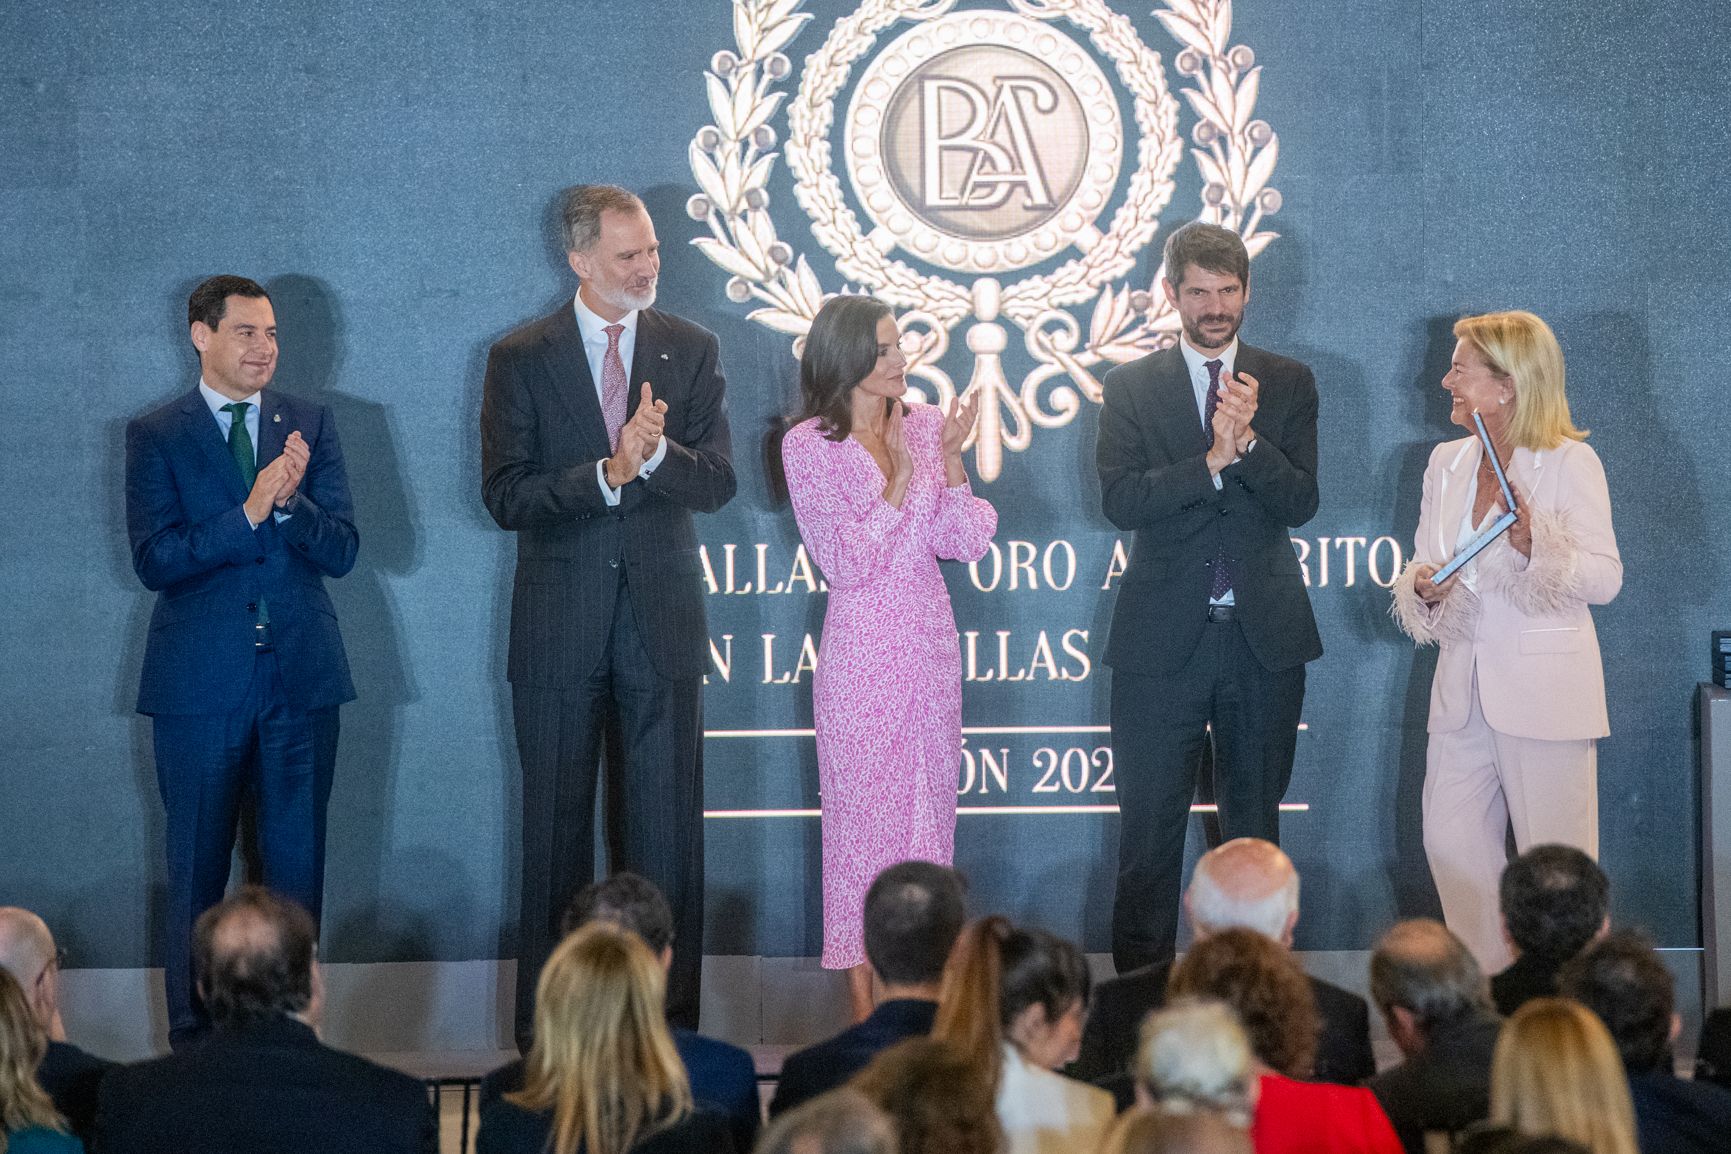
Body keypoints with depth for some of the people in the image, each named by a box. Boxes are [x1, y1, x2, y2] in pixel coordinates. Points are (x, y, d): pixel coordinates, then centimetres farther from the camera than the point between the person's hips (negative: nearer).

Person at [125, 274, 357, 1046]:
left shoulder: (310, 426, 7)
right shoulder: (155, 437, 0)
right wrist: (249, 513, -20)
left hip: (301, 675, 2)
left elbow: (341, 552, 0)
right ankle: (194, 1039, 12)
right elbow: (154, 561, -11)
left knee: (297, 866, 6)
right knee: (197, 870, 4)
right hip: (200, 684, -2)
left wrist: (291, 502, -19)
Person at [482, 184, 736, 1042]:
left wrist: (654, 451, -21)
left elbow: (716, 484, -1)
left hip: (662, 623, 1)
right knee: (556, 832, 4)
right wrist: (607, 473, -20)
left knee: (666, 830, 1)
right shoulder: (520, 359, 0)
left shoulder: (691, 351, 6)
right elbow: (505, 496, -8)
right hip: (559, 630, -1)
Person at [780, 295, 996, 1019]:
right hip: (861, 642, -4)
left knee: (929, 802, 7)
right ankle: (863, 988, 6)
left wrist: (951, 459, -11)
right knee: (861, 805, 0)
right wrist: (899, 478, -15)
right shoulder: (808, 445, -6)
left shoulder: (925, 426, 5)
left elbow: (965, 544, 1)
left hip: (930, 639, 4)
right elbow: (845, 562, -10)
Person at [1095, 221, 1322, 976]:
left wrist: (1248, 441, -21)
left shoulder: (1288, 384, 6)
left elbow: (1299, 503, -4)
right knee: (1149, 828, 0)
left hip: (1263, 635, 1)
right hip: (1163, 639, -1)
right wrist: (1212, 460, -22)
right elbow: (1120, 500, -11)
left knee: (1255, 826, 10)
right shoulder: (1130, 388, 3)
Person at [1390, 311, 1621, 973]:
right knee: (1452, 845, 5)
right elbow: (1424, 565, 16)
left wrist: (1534, 544, -27)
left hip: (1545, 691, -6)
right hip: (1464, 688, 6)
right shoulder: (1447, 462, 13)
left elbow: (1605, 578, -11)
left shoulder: (1570, 464, -7)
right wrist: (1423, 588, -7)